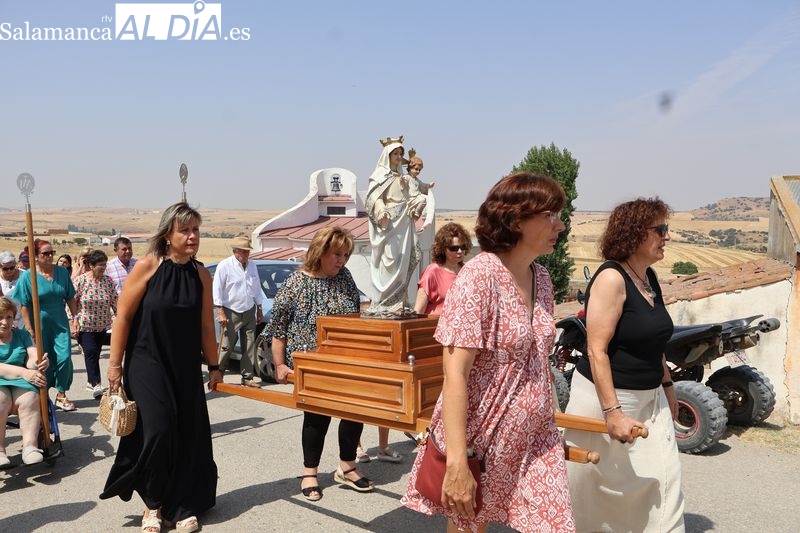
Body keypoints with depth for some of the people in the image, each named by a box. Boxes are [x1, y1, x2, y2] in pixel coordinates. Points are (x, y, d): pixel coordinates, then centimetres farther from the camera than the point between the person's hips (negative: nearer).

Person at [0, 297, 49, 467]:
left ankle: (30, 446, -36)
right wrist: (24, 372, -26)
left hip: (20, 383, 3)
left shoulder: (22, 334, 14)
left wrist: (38, 364, -26)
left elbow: (32, 358, 0)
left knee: (30, 398, -31)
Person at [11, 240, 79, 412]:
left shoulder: (62, 272, 1)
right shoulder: (27, 276, -8)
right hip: (40, 325, -2)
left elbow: (70, 298, 8)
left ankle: (61, 395, 11)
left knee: (64, 357, -5)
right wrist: (29, 329, -13)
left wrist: (75, 317, 4)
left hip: (60, 323, 2)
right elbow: (24, 305, -9)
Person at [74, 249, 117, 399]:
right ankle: (96, 385, -15)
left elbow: (115, 302, 5)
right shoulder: (81, 281, -10)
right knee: (91, 352, -13)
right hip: (85, 325, -4)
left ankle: (91, 382, 24)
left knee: (95, 353, 11)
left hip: (102, 325, 4)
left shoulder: (108, 281, 1)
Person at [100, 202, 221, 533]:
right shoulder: (147, 267, -11)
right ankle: (153, 504, 17)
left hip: (186, 369, 4)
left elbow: (205, 326, 6)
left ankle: (182, 506, 25)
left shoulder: (201, 274, 0)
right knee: (157, 430, -10)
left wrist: (213, 366, 9)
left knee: (189, 434, 5)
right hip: (147, 366, -4)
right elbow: (123, 317, -7)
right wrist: (115, 364, -7)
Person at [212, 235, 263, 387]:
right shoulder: (224, 266, -8)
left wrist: (259, 310, 17)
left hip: (249, 312, 5)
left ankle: (247, 377, 12)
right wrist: (221, 312, -14)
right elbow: (217, 290, -9)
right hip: (231, 312, -5)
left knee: (249, 346, 5)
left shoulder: (252, 266, 9)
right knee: (227, 346, -4)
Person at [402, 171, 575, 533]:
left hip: (536, 440, 6)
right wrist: (457, 462, -25)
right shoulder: (480, 276, -17)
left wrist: (549, 425, 19)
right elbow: (455, 374, -21)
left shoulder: (541, 278, 6)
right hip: (481, 440, -6)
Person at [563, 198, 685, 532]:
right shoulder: (612, 278, -18)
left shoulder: (649, 278, 7)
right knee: (598, 483, 8)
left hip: (649, 398, 8)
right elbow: (597, 350, -22)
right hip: (606, 395, -8)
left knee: (664, 477, 5)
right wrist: (612, 412, -25)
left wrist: (667, 384, 24)